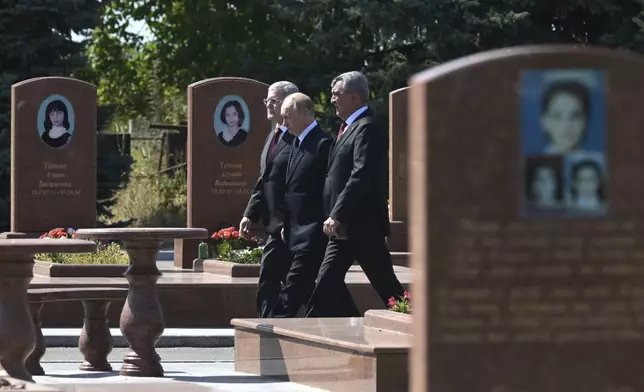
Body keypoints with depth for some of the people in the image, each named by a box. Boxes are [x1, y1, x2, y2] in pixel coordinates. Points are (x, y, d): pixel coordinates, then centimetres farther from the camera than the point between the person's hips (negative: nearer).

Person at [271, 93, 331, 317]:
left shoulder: (323, 144, -13)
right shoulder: (298, 143, 16)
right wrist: (287, 225, 15)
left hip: (312, 237, -10)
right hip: (298, 234, 10)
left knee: (290, 296, -12)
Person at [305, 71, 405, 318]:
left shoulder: (367, 129, -15)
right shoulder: (350, 127, 16)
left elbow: (361, 177, -24)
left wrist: (337, 215, -27)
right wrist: (334, 216, 16)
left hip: (362, 224, -10)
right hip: (344, 226, 10)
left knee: (385, 284, -2)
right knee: (328, 279, 5)